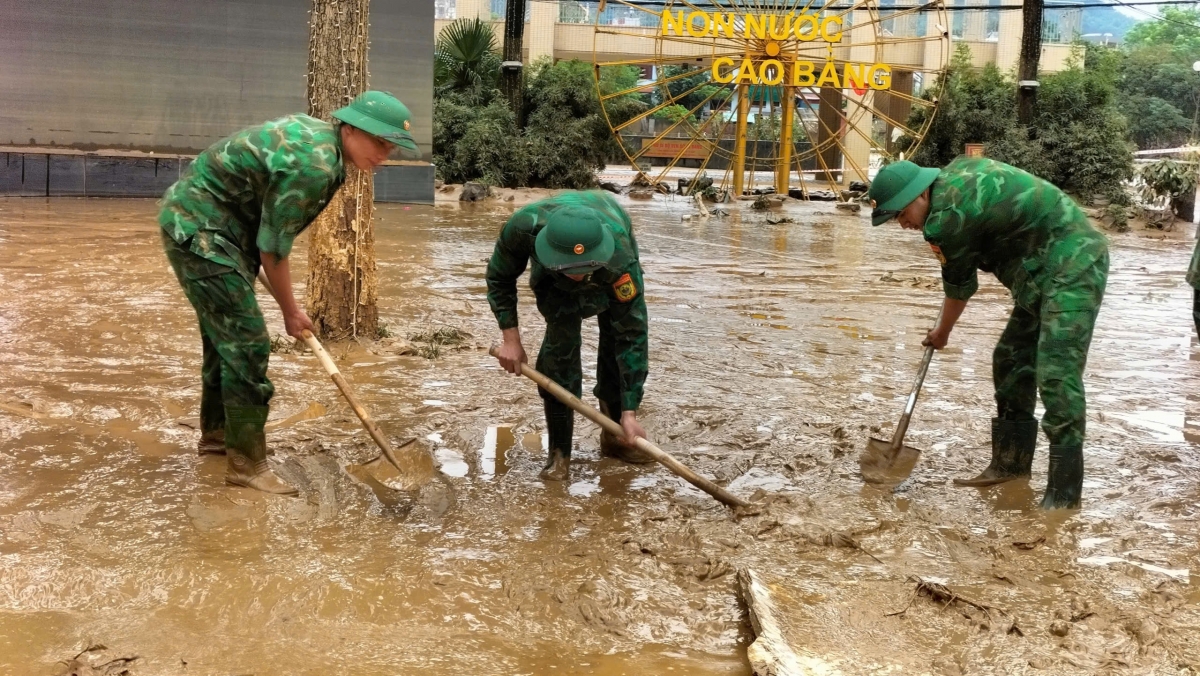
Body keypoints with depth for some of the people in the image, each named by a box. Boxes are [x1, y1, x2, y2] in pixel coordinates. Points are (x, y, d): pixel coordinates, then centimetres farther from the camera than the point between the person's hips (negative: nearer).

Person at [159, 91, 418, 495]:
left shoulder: (316, 133, 5)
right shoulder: (314, 165, -25)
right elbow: (274, 246, -19)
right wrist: (290, 310, -5)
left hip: (191, 219, 11)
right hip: (199, 229, -11)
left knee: (225, 333, 20)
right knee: (246, 341, -11)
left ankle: (215, 432, 36)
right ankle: (246, 464, -5)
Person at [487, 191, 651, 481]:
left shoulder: (620, 258, -46)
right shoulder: (523, 228, -44)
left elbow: (632, 334, -39)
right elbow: (500, 277, -20)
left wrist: (630, 412, -38)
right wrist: (511, 338, -24)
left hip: (608, 269, 0)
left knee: (625, 336, -9)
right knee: (561, 341, -17)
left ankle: (614, 437, 13)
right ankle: (559, 453, -8)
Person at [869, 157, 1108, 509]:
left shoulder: (946, 217, -21)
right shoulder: (955, 172, 6)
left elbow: (960, 285, -6)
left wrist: (942, 332, 12)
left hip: (1071, 268, -11)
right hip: (1046, 271, 11)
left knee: (1056, 376, -16)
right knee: (1011, 362, 13)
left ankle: (1064, 492, -14)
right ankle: (1010, 463, 22)